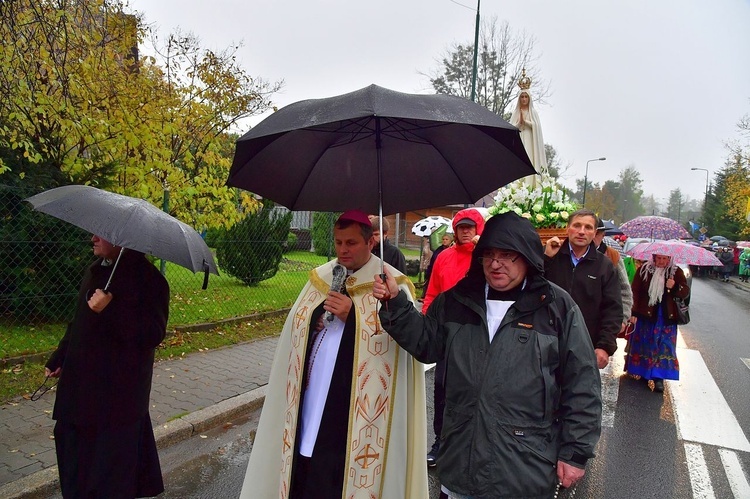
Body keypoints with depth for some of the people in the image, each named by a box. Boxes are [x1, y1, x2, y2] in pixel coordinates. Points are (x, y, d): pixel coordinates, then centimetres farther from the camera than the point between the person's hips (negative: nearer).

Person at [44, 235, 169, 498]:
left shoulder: (147, 278, -16)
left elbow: (153, 334, -23)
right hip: (82, 383, 8)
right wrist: (58, 358, 21)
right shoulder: (94, 272, 9)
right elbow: (79, 322, 20)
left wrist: (109, 310, -29)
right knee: (74, 441, 18)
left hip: (120, 390, -8)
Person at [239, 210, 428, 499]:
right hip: (310, 404, 5)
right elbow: (296, 336, 18)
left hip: (355, 411, -4)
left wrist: (352, 317, -18)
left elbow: (397, 344, -13)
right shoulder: (320, 279, 10)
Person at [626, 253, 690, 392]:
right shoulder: (644, 269, -3)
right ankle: (642, 371, 24)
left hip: (667, 316, 0)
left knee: (664, 346, -1)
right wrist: (634, 312, -9)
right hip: (645, 314, 0)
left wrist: (675, 287, -22)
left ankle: (659, 378, 2)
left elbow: (686, 292, 0)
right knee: (643, 343, 8)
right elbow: (635, 291, -3)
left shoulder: (676, 272, 0)